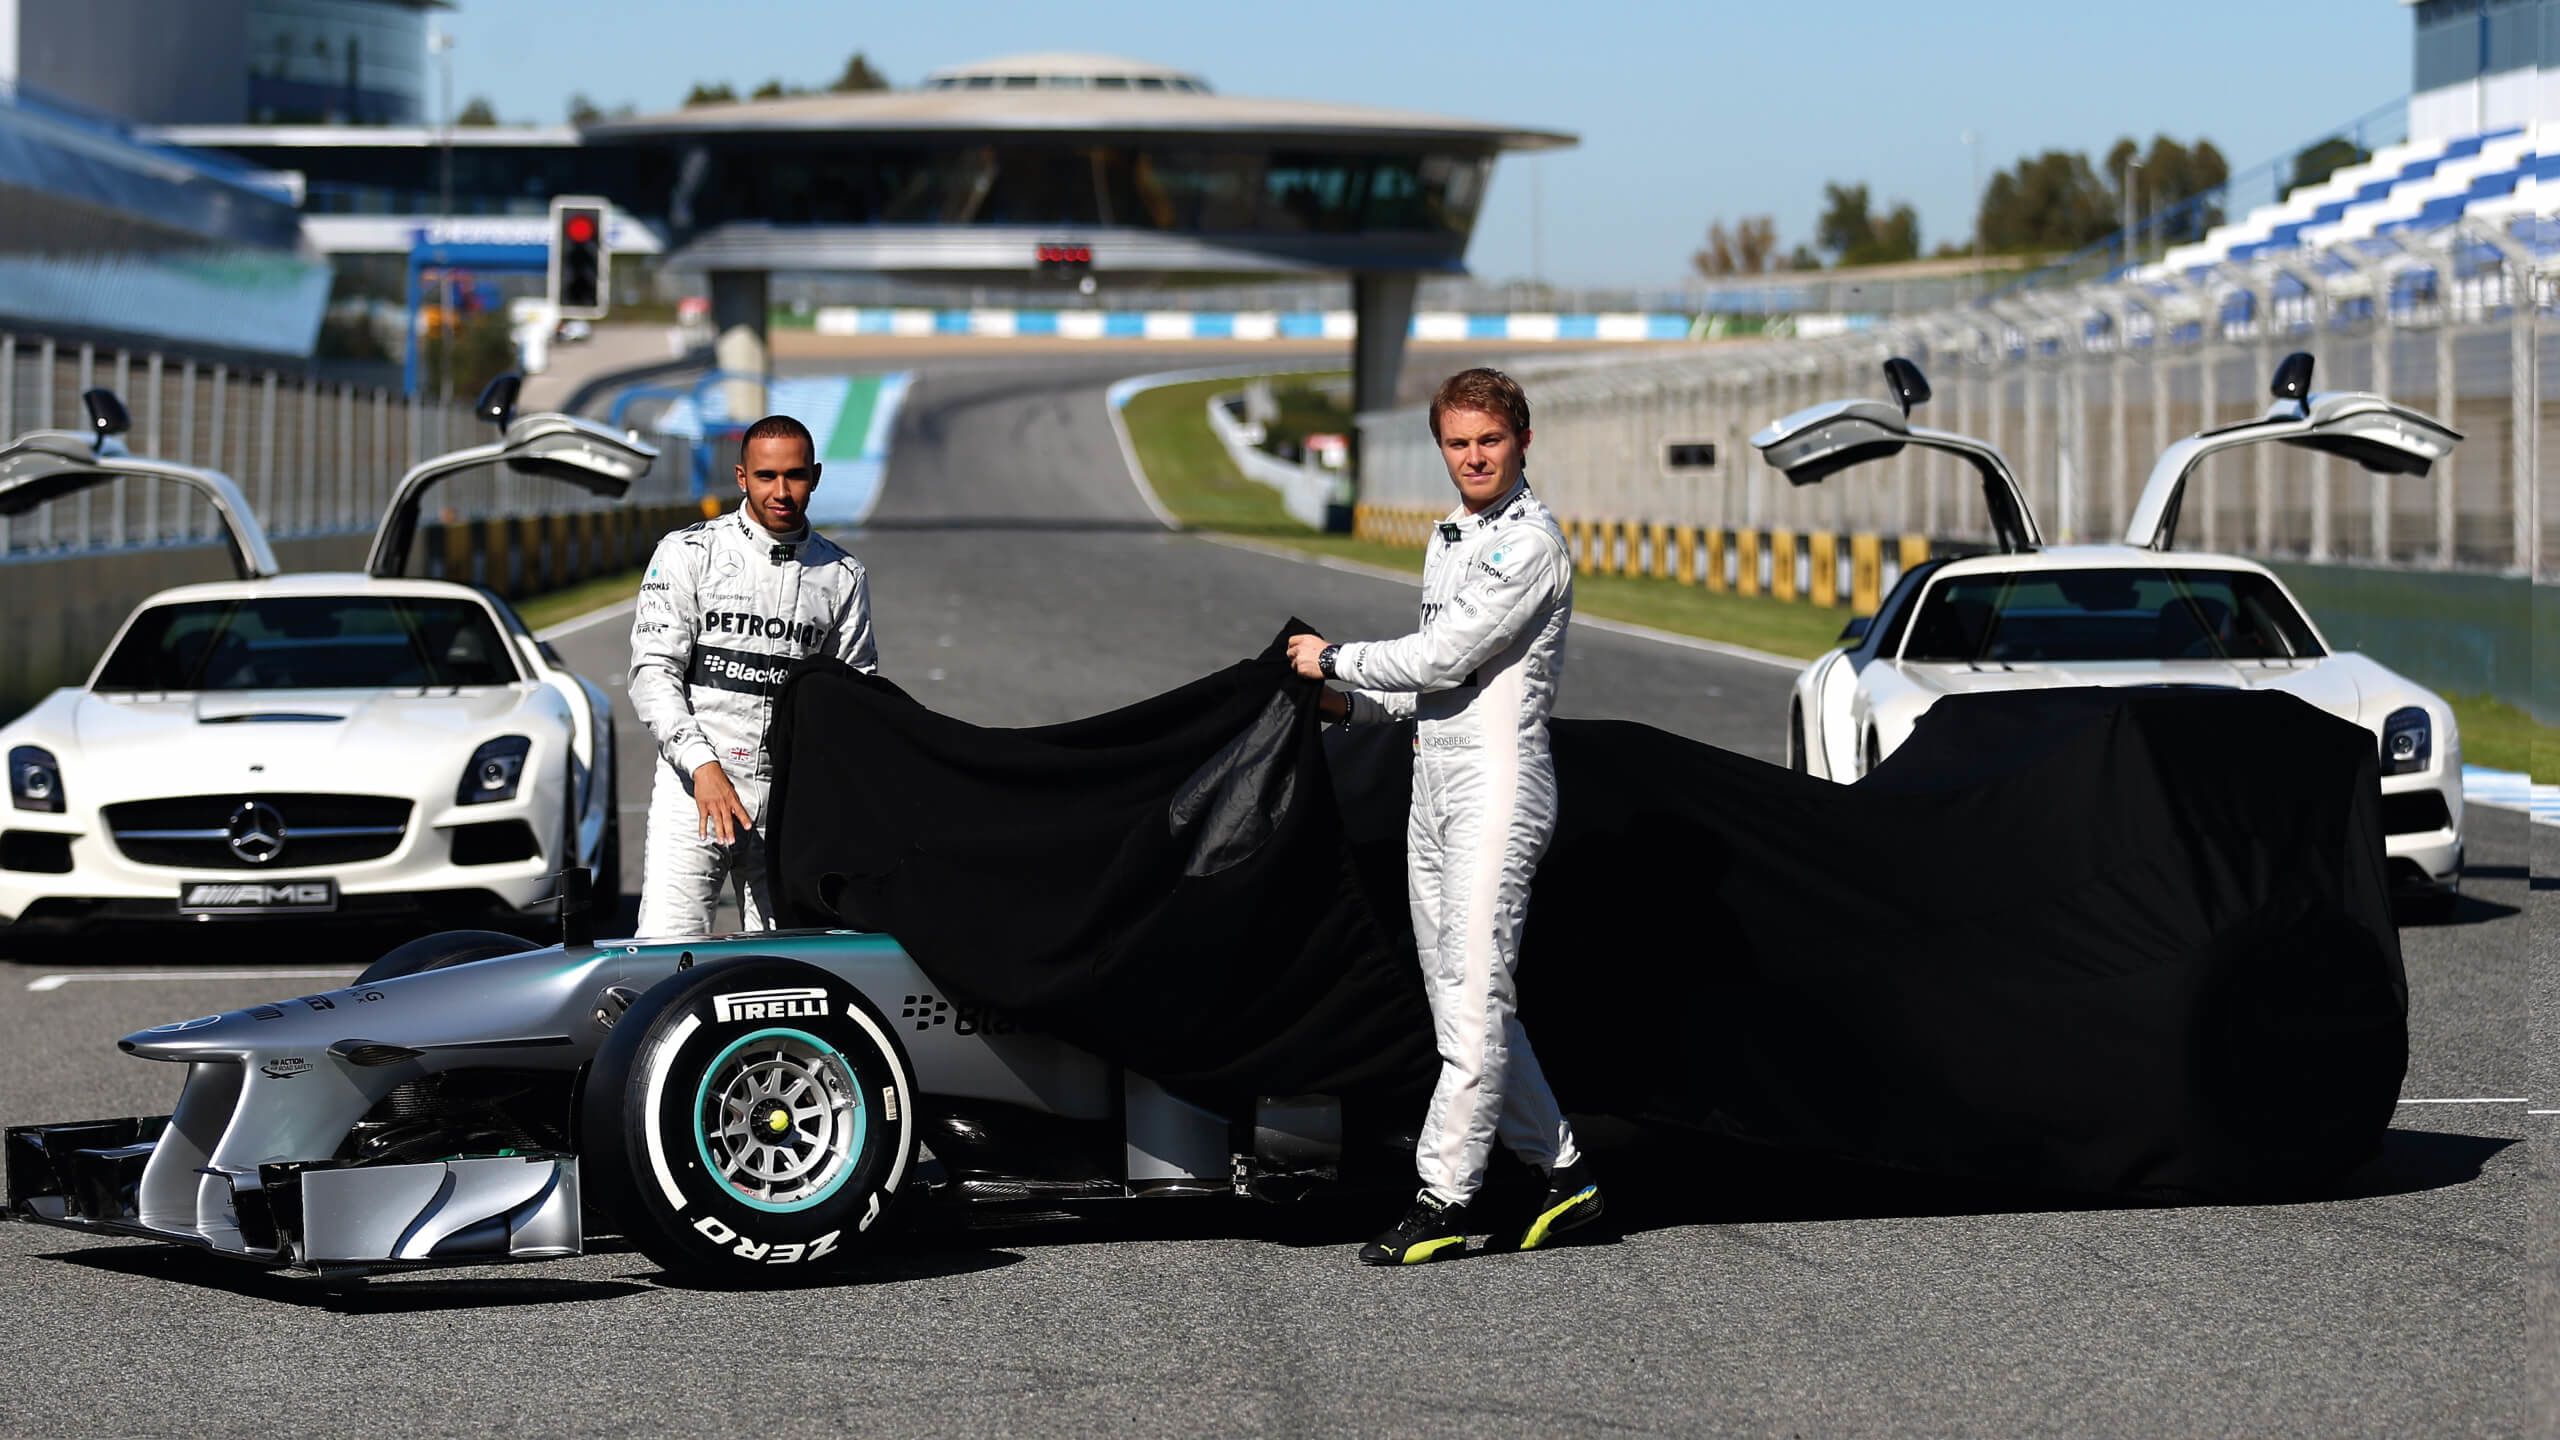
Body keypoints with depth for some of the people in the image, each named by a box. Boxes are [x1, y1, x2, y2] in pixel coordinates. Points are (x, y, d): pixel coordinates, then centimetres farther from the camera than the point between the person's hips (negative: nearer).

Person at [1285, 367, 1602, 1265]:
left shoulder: (1531, 542, -10)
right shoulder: (1448, 541, 19)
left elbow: (1445, 657, -15)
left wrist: (1335, 659, -4)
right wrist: (1353, 706, 14)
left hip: (1499, 779, -10)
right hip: (1433, 782, 10)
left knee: (1476, 998, -10)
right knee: (1461, 1000, 10)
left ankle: (1443, 1198, -12)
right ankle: (1563, 1173, 16)